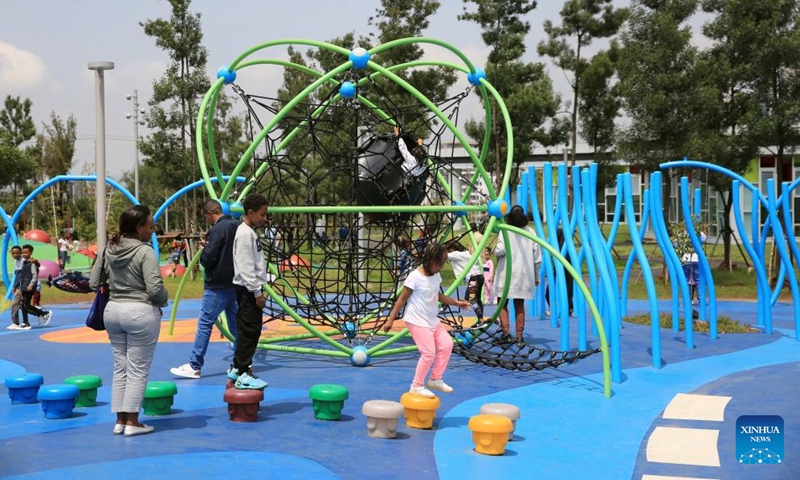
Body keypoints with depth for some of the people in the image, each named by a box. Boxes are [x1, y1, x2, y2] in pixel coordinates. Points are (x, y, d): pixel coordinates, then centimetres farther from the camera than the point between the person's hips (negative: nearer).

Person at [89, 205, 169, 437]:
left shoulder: (108, 249, 5)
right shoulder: (145, 252, -16)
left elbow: (94, 282, 9)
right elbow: (155, 288, -20)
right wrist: (164, 300, 0)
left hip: (113, 310, 7)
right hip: (141, 312, -7)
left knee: (120, 367, 14)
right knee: (138, 369, 2)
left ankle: (120, 420, 18)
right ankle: (132, 422, 6)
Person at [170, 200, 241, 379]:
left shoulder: (218, 229, -16)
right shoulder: (237, 226, 9)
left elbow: (207, 259, -19)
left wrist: (204, 249, 3)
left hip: (218, 286, -8)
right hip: (235, 283, 8)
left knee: (204, 324, -4)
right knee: (236, 324, 13)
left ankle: (194, 366, -2)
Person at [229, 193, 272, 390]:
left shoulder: (251, 232, 15)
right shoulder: (245, 234, -15)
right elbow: (245, 267, -20)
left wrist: (266, 278, 14)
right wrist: (257, 292, -19)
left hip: (251, 288, 10)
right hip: (248, 289, -10)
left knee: (247, 330, 15)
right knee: (250, 331, -8)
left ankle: (237, 368, 24)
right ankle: (243, 375, -4)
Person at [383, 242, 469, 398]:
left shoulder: (436, 276, 3)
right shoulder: (415, 277, -19)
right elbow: (402, 299, -13)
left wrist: (456, 302, 15)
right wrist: (390, 320, -12)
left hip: (432, 320, 8)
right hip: (417, 321, -8)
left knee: (446, 344, 5)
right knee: (429, 353, -11)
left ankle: (436, 379, 19)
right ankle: (416, 386, 4)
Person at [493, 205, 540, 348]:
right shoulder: (531, 232, 4)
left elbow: (500, 251, -19)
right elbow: (537, 256, 5)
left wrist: (495, 251, 5)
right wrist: (536, 276, 12)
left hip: (507, 274, -3)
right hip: (524, 274, 3)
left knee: (503, 304, 7)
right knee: (519, 305, 10)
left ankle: (506, 333, -8)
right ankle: (519, 337, 7)